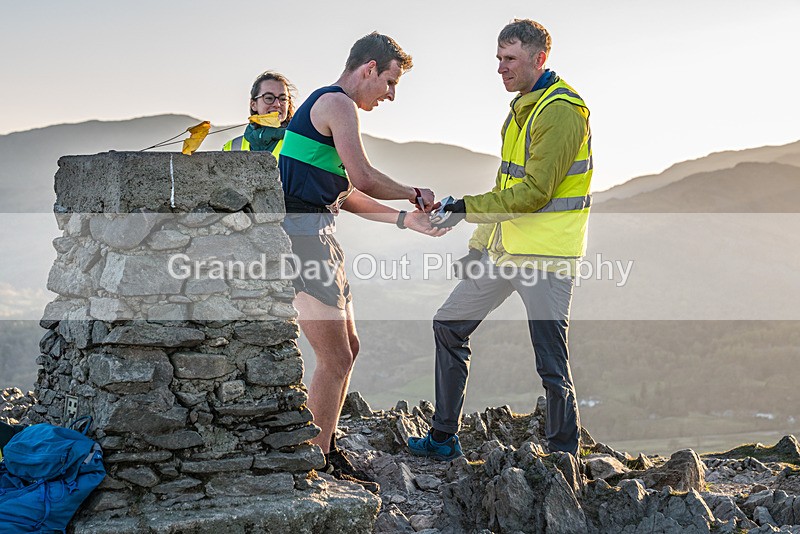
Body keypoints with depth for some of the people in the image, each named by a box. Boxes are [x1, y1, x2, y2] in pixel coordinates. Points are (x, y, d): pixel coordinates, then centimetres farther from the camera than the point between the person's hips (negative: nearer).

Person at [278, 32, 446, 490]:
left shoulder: (327, 106, 25)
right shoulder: (337, 103, -8)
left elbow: (346, 195, 24)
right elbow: (364, 179, -16)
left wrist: (406, 219, 21)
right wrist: (414, 194, 1)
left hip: (316, 234, 11)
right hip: (303, 233, -11)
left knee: (347, 347, 16)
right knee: (335, 360, -8)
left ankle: (327, 452, 24)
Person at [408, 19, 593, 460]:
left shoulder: (561, 111, -15)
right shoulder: (523, 108, 16)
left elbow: (534, 193, -22)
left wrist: (467, 208, -21)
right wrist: (479, 245, 21)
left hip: (545, 256, -10)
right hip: (504, 249, 10)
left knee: (551, 363, -5)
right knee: (449, 325, 13)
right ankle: (443, 439, 22)